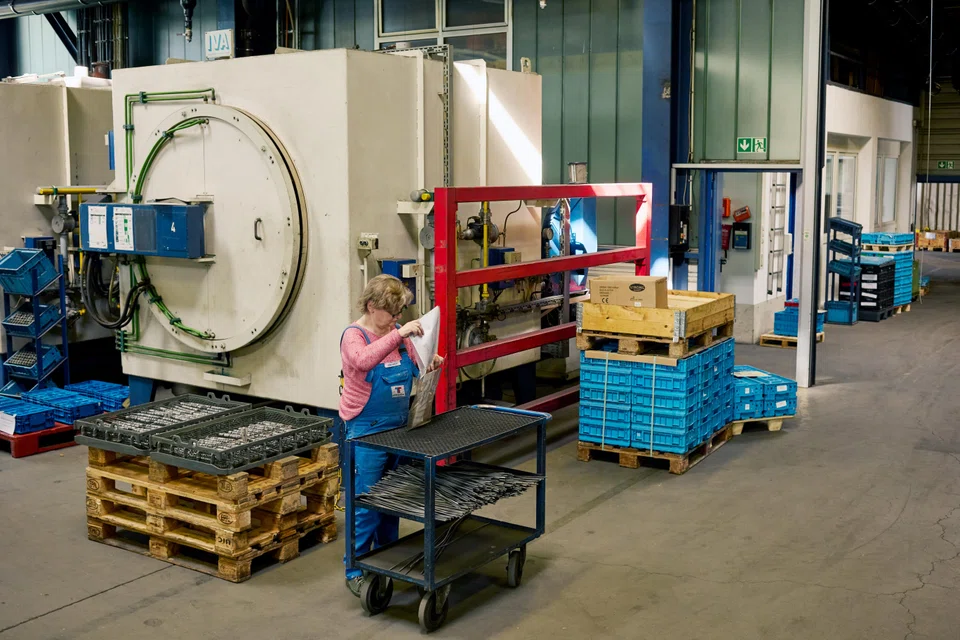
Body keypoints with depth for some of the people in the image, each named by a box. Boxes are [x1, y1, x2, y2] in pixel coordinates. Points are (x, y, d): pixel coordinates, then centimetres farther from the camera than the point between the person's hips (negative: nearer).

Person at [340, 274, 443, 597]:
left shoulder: (398, 333, 5)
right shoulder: (354, 335, -13)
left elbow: (414, 365, 18)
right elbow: (364, 360, -35)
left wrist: (430, 362, -4)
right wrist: (398, 334, -37)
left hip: (398, 426, 7)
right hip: (366, 431, -7)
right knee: (366, 503, -3)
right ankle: (355, 571, 9)